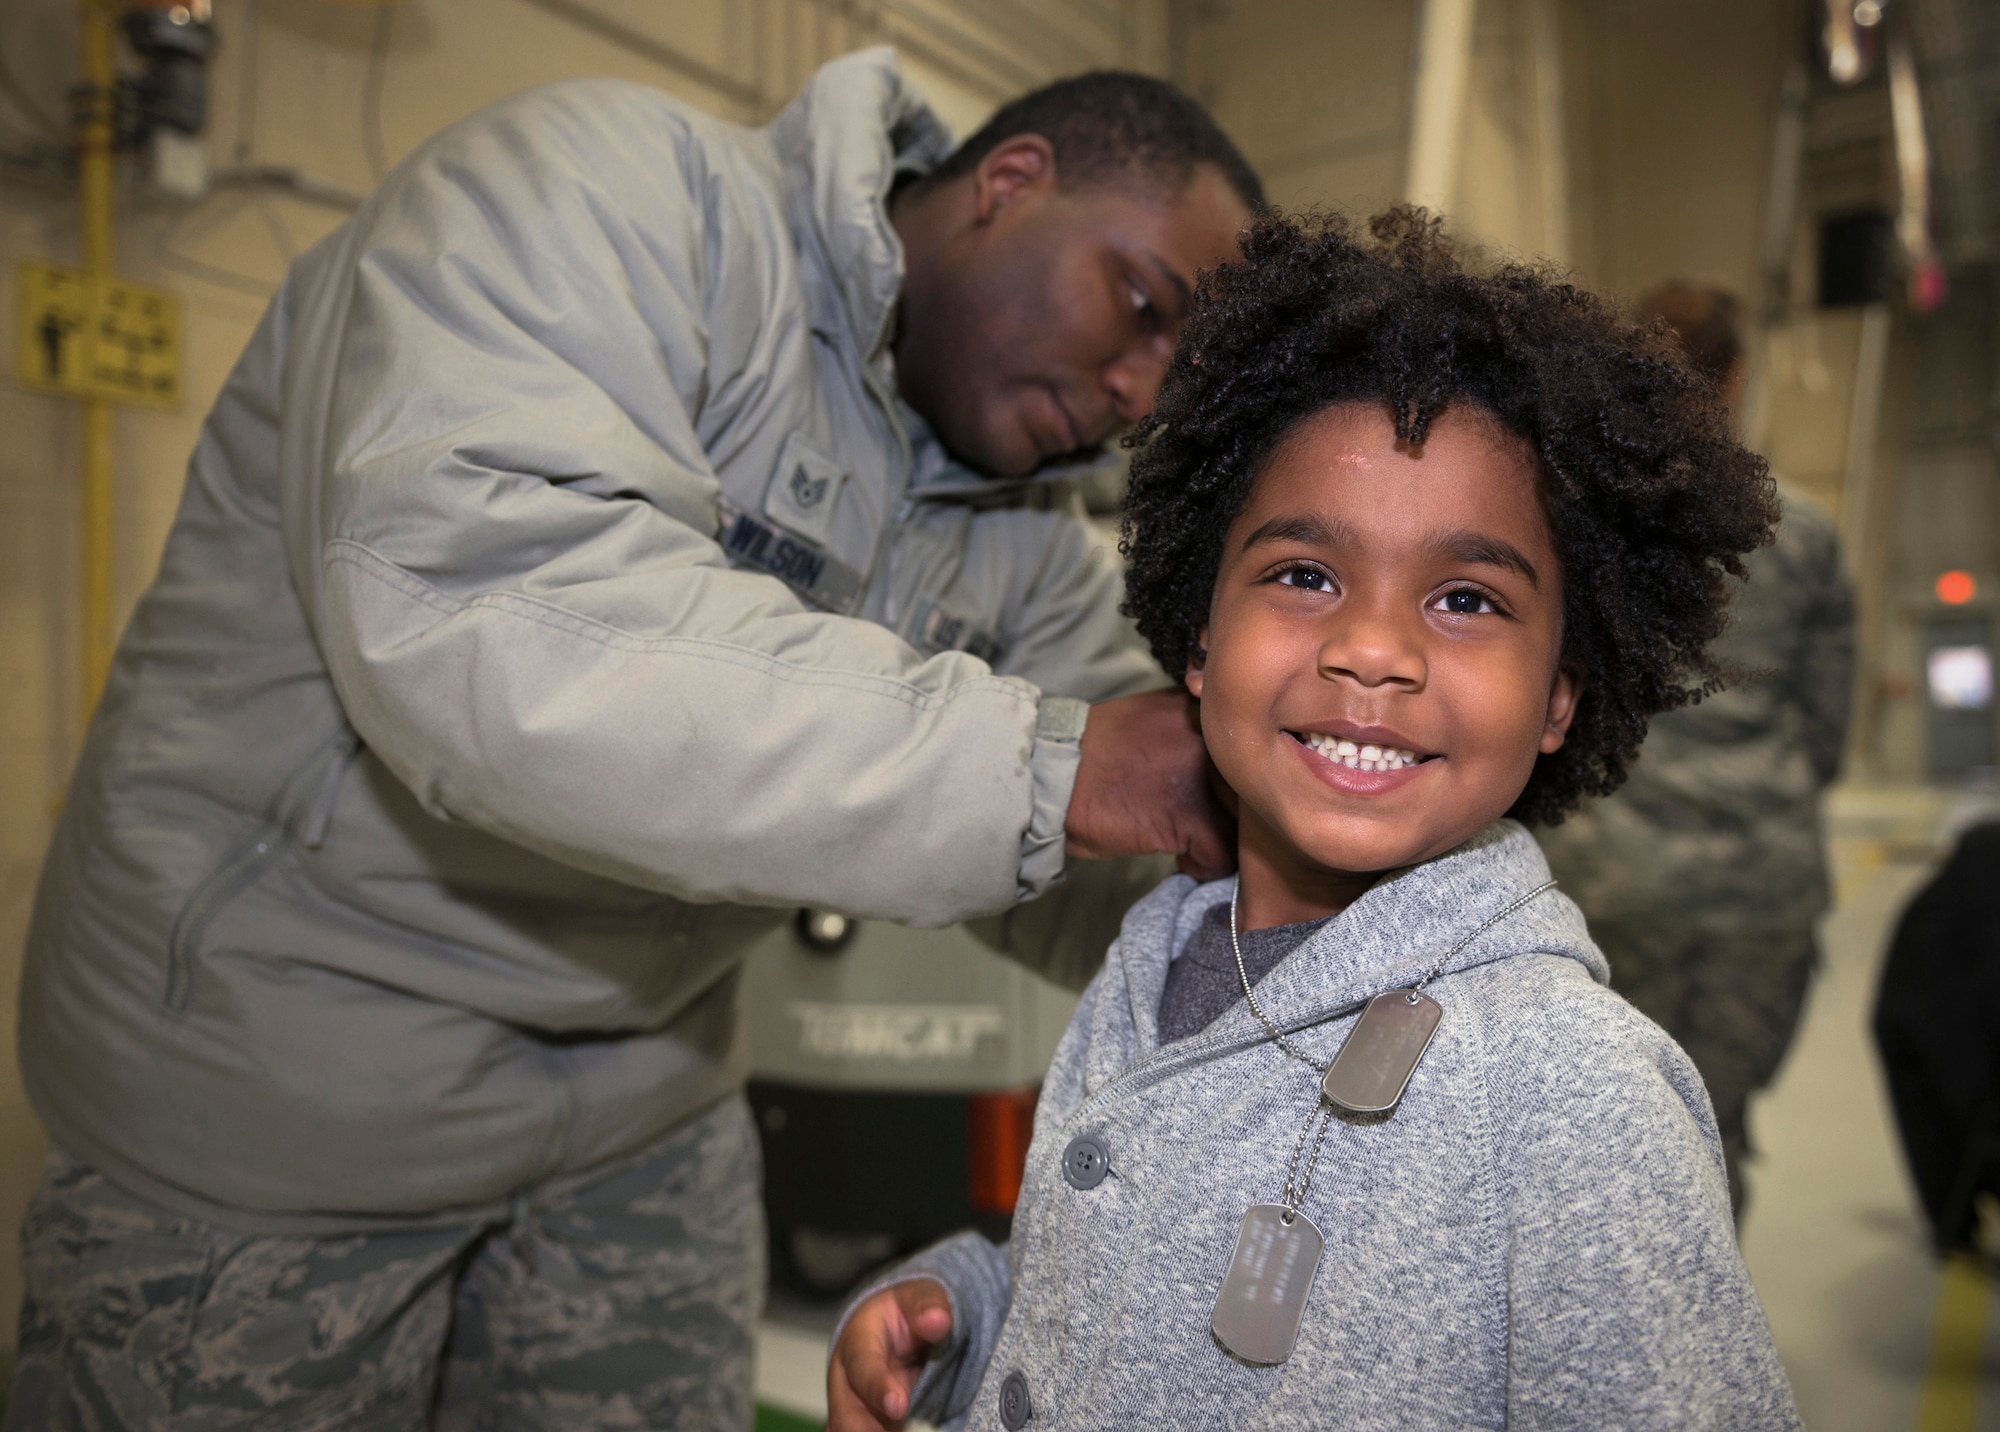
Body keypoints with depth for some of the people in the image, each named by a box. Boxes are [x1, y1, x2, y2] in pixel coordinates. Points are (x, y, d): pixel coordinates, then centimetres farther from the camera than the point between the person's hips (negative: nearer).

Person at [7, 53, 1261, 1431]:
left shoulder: (1029, 533, 2)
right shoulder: (603, 195, -20)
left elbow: (1125, 870, 3)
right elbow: (475, 611, -38)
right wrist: (1034, 766, -39)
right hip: (284, 1048, -5)